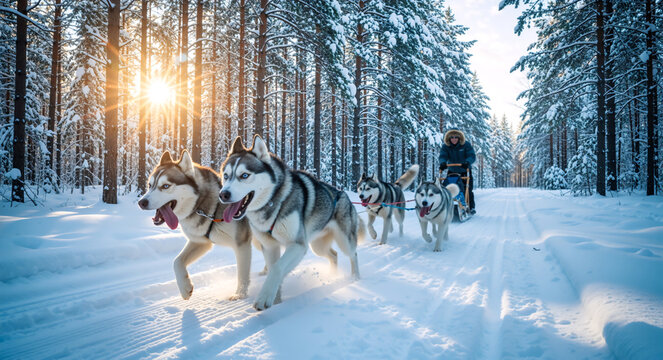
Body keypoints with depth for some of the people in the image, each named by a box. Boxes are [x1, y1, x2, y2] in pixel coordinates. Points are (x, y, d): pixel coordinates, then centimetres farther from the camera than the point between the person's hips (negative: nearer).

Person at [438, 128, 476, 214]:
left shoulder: (466, 145, -13)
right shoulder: (445, 146, -8)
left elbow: (472, 156, -22)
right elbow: (443, 156, -21)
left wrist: (467, 162, -44)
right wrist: (442, 163, -45)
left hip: (465, 171, -2)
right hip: (452, 171, 2)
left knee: (468, 190, -3)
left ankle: (471, 208, 11)